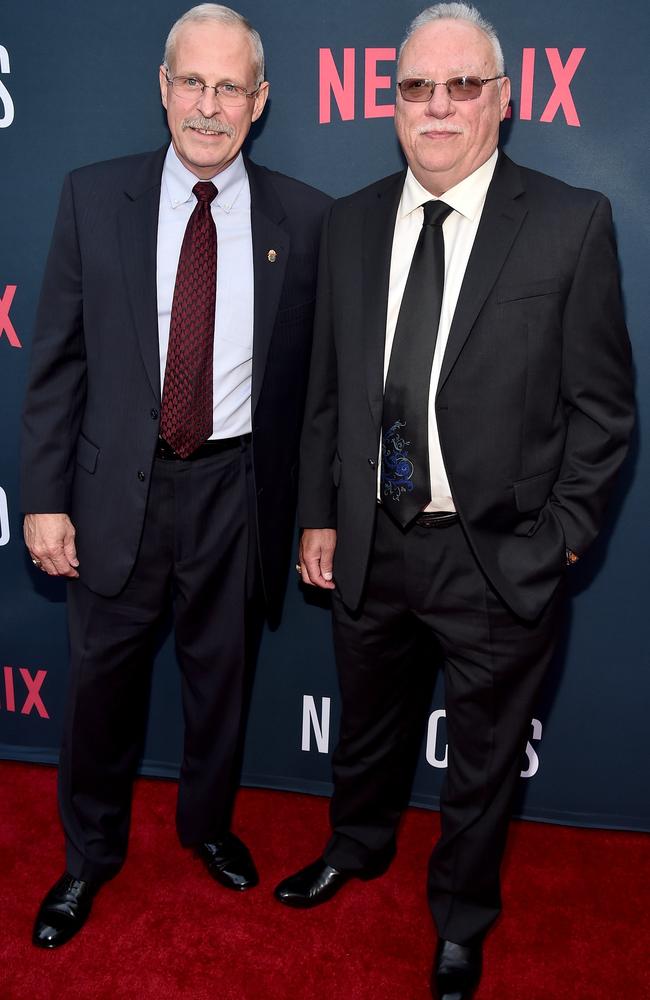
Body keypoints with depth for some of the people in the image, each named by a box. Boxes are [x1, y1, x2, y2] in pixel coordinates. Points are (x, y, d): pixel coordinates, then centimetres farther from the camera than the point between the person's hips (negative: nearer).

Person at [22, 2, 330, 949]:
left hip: (237, 487, 0)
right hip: (120, 484, 0)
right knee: (102, 676, 12)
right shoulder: (94, 197, -1)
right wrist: (45, 498, -4)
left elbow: (320, 372, 1)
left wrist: (312, 506, 1)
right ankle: (91, 852, 39)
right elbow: (57, 358, -1)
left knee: (222, 672, 17)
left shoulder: (303, 219, -2)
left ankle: (208, 823, 46)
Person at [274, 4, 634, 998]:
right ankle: (358, 846, 56)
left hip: (498, 556, -3)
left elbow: (604, 404, -6)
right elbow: (327, 387, 7)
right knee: (366, 726, 25)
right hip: (368, 543, 4)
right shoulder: (350, 222, 3)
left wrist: (560, 538, -9)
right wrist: (319, 515, 6)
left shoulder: (572, 222, -9)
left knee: (483, 758, 17)